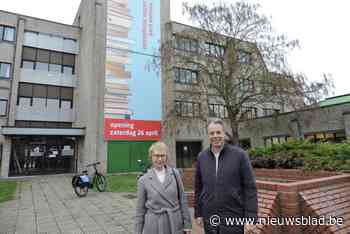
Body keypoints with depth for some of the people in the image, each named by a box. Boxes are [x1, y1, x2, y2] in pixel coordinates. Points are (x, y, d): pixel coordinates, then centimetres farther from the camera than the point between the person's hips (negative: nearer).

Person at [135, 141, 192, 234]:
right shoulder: (143, 180, -5)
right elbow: (140, 210, 1)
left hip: (175, 224, 1)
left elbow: (183, 200, 2)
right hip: (153, 226, -1)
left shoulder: (175, 173, -2)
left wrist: (187, 224, 2)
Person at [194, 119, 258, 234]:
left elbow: (250, 187, -7)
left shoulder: (240, 154, -8)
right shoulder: (201, 157, 1)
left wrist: (250, 218, -10)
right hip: (209, 219, 3)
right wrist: (198, 213, 8)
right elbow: (198, 187, 8)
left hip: (233, 218, -2)